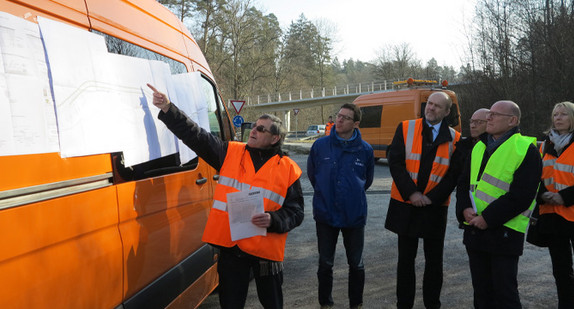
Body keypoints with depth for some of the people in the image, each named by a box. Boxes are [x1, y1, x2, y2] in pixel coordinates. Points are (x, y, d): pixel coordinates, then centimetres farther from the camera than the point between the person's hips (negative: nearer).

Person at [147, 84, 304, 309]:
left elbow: (296, 212, 0)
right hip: (230, 246, 2)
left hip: (266, 249, -1)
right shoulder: (230, 153, 5)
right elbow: (195, 136, 1)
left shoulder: (289, 169, 0)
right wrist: (167, 109, -8)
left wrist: (273, 220, -19)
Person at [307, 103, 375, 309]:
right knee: (325, 264, 11)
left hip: (354, 216, 0)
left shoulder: (365, 150, -5)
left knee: (356, 264, 12)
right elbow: (312, 174, 10)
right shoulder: (320, 145, -5)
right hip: (325, 214, 0)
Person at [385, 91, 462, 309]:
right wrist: (411, 193, -15)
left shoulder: (454, 138, -1)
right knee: (406, 258, 10)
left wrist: (431, 198, -14)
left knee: (434, 260, 10)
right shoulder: (405, 128, -1)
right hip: (406, 204, 0)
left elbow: (455, 174, -4)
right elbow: (395, 161, -7)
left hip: (435, 207, 0)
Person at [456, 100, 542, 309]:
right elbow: (464, 183, 15)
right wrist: (465, 209, -4)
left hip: (504, 231, -6)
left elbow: (521, 196, -16)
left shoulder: (526, 150, -9)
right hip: (475, 229, 7)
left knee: (504, 292, 1)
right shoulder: (479, 147, 13)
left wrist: (488, 218, -18)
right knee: (481, 289, 15)